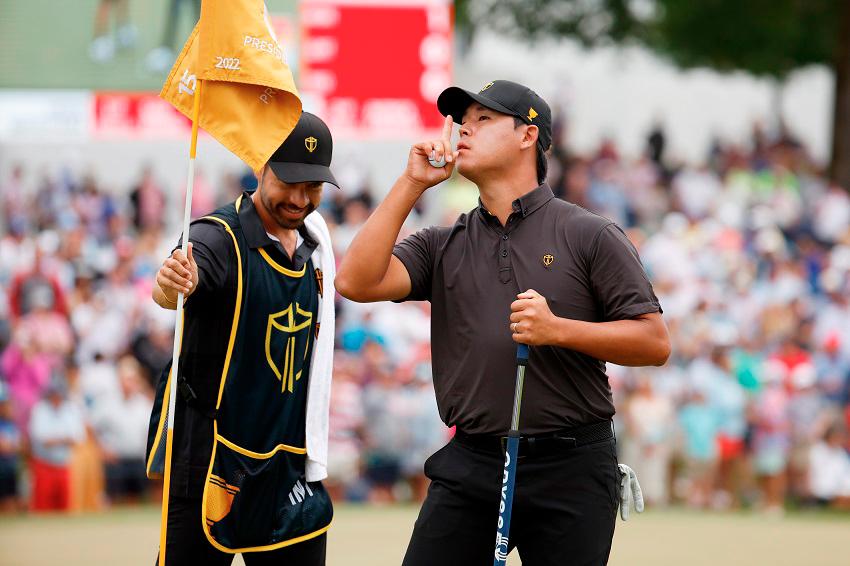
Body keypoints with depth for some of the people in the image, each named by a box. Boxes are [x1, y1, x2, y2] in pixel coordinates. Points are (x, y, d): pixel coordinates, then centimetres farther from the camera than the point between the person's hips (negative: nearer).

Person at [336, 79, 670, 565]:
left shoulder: (590, 236, 3)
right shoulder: (443, 247, 13)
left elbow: (655, 343, -1)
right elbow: (358, 282, -3)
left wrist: (558, 329, -15)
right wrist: (411, 184, 1)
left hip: (570, 470, -3)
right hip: (469, 467, 3)